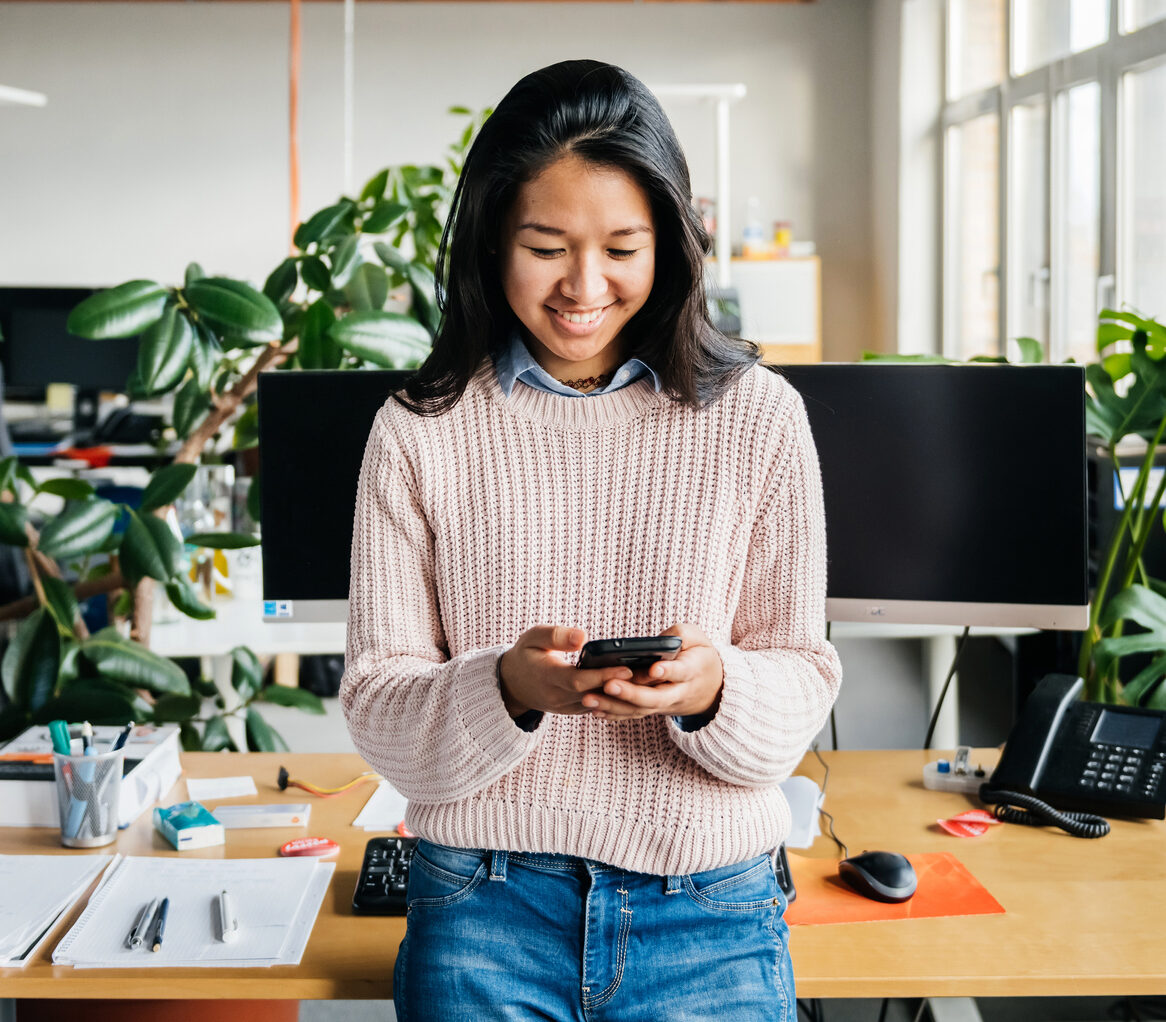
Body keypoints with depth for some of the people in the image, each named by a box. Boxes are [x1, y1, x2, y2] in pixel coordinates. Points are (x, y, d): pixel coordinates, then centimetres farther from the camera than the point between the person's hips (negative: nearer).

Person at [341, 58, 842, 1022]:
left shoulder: (757, 417, -1)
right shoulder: (419, 433, -1)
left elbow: (803, 682, 1)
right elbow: (377, 707, -3)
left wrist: (714, 690, -21)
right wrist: (509, 689, -22)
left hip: (709, 915, 1)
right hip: (486, 913, 0)